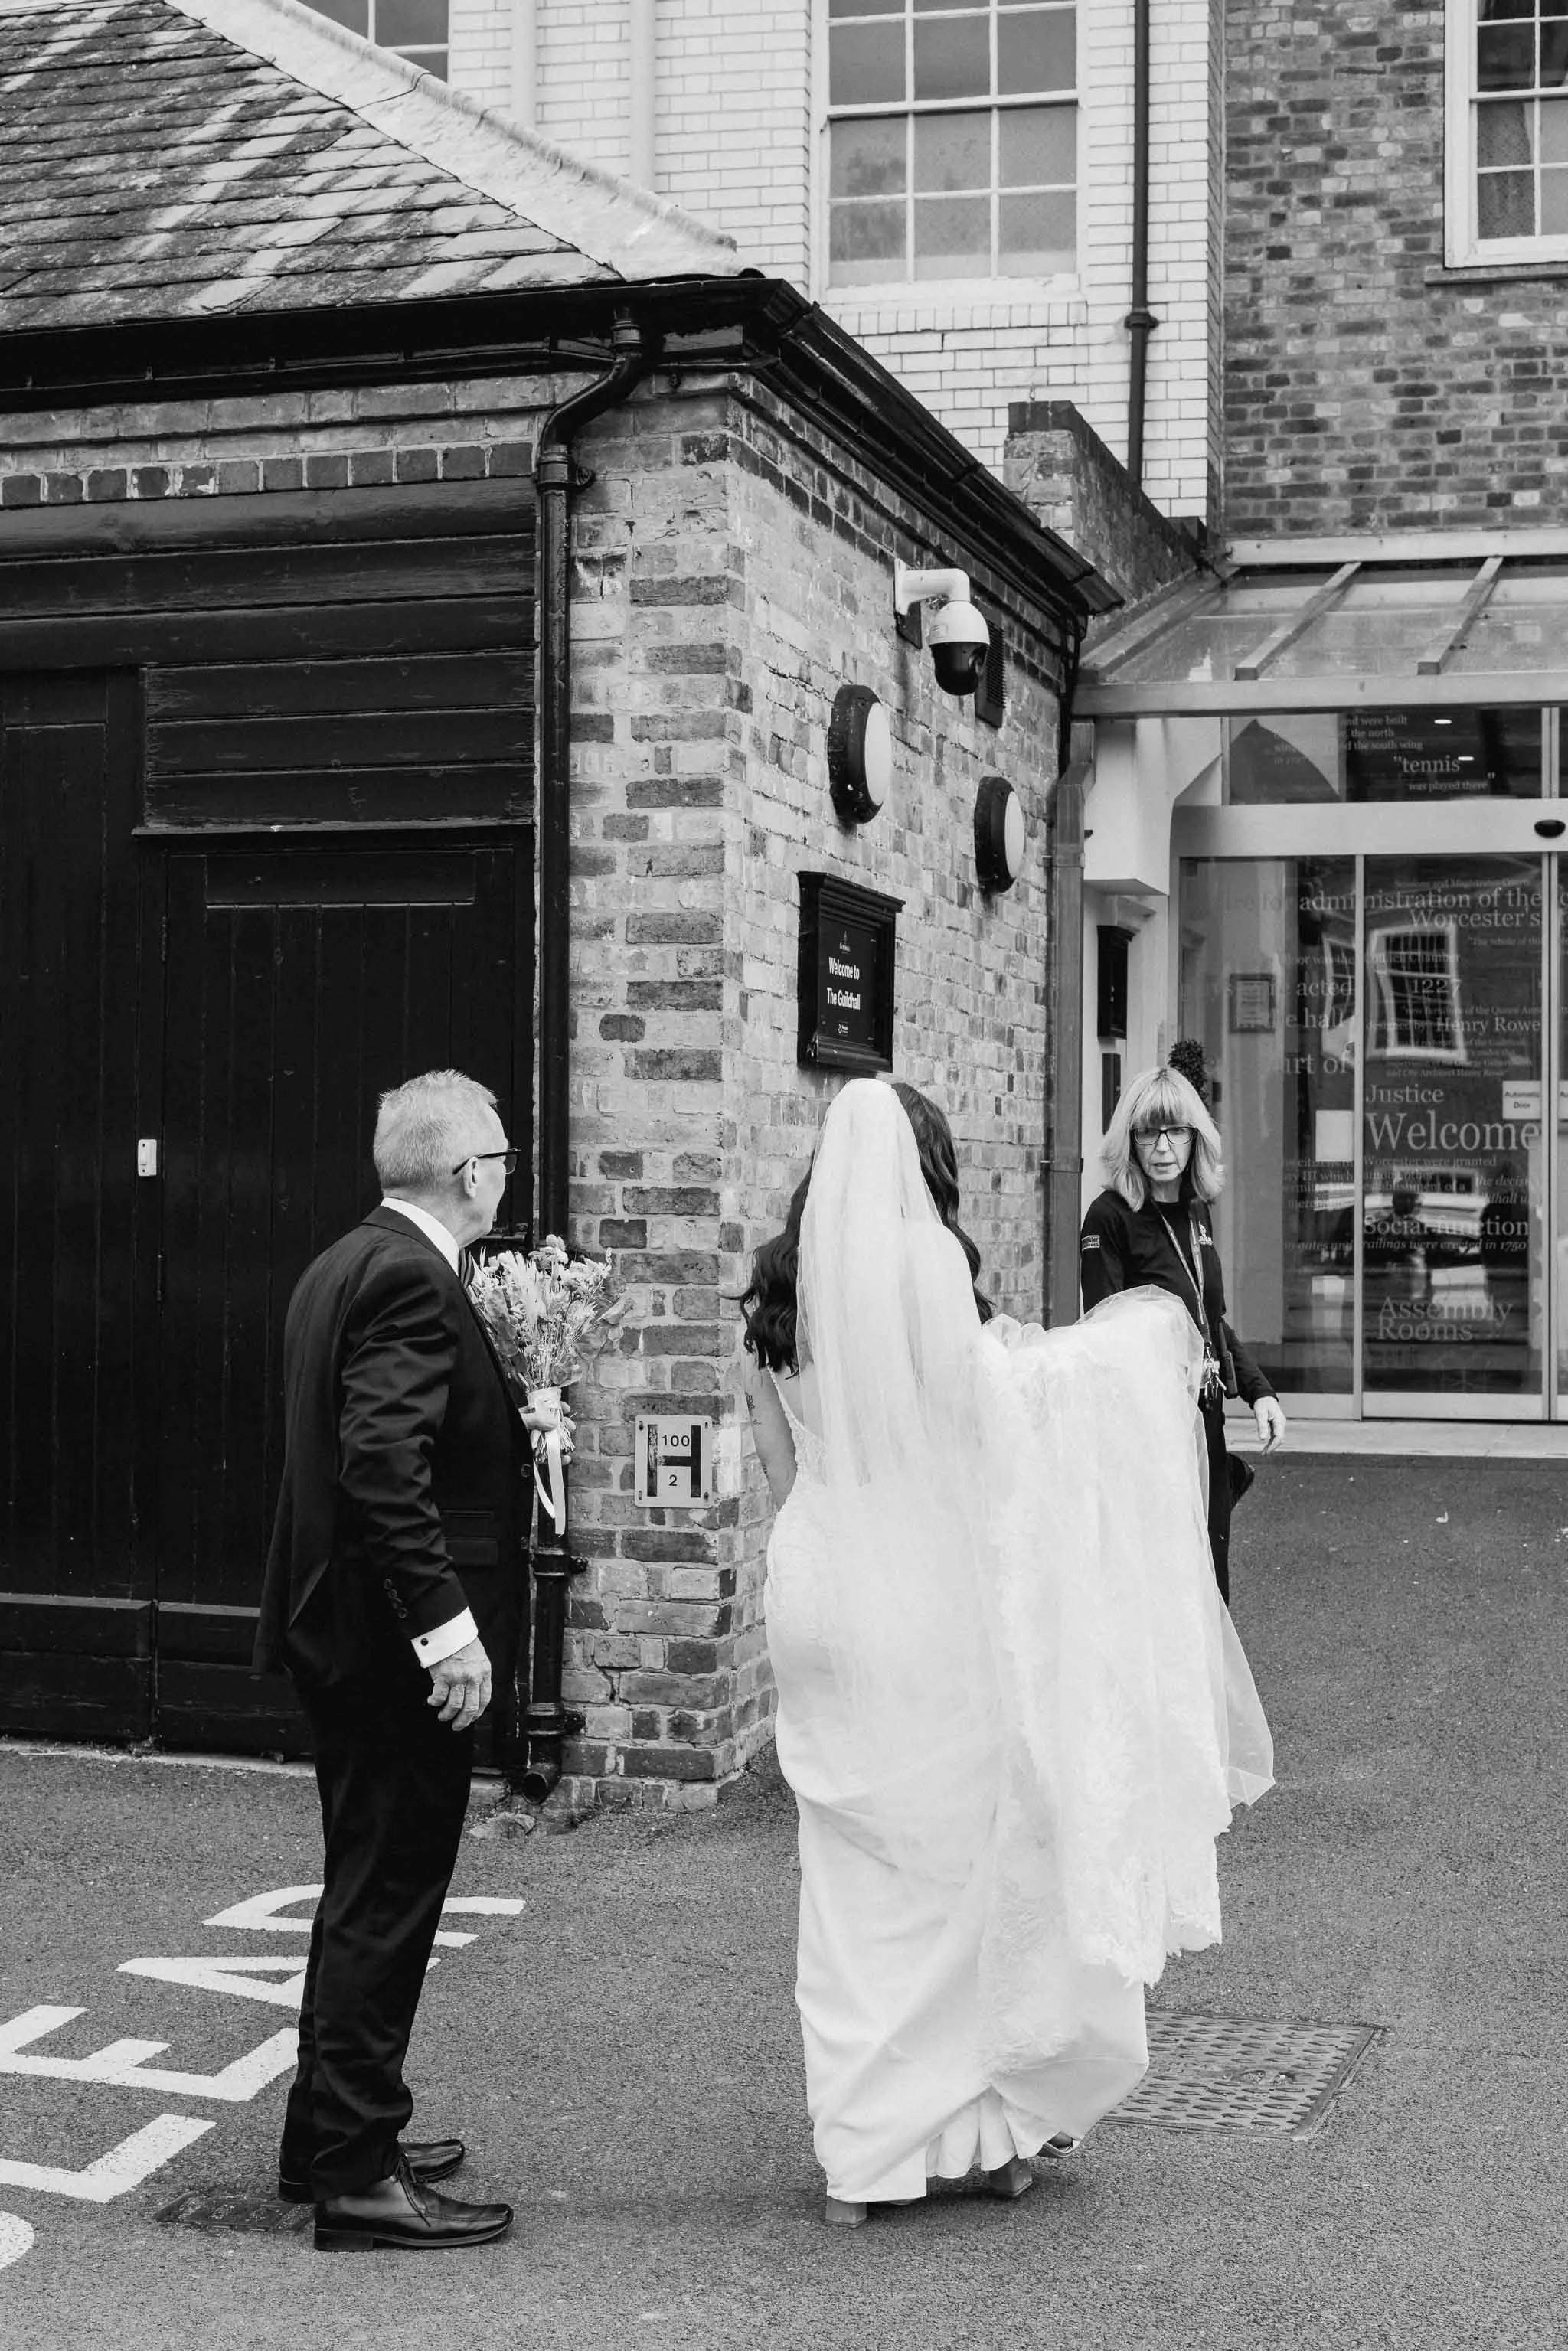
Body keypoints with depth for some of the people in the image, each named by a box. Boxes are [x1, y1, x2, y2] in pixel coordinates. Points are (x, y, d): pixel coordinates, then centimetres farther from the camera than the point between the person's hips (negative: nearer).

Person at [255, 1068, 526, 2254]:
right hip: (398, 1643, -10)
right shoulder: (413, 1281, -19)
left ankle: (331, 2134, 32)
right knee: (386, 1901, -1)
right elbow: (383, 1462, -27)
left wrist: (508, 1409, 15)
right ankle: (357, 2175, 8)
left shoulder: (343, 1265, 13)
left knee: (368, 1894, 20)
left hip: (343, 1629, 10)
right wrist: (447, 1624, -26)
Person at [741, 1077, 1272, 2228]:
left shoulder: (781, 1284, 9)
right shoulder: (921, 1260, -11)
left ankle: (863, 2151, 16)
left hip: (818, 1599, 6)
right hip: (930, 1604, -6)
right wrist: (1153, 1330, -4)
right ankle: (985, 2121, 16)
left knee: (853, 1875, 11)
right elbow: (1008, 1382, -17)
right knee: (971, 1855, 8)